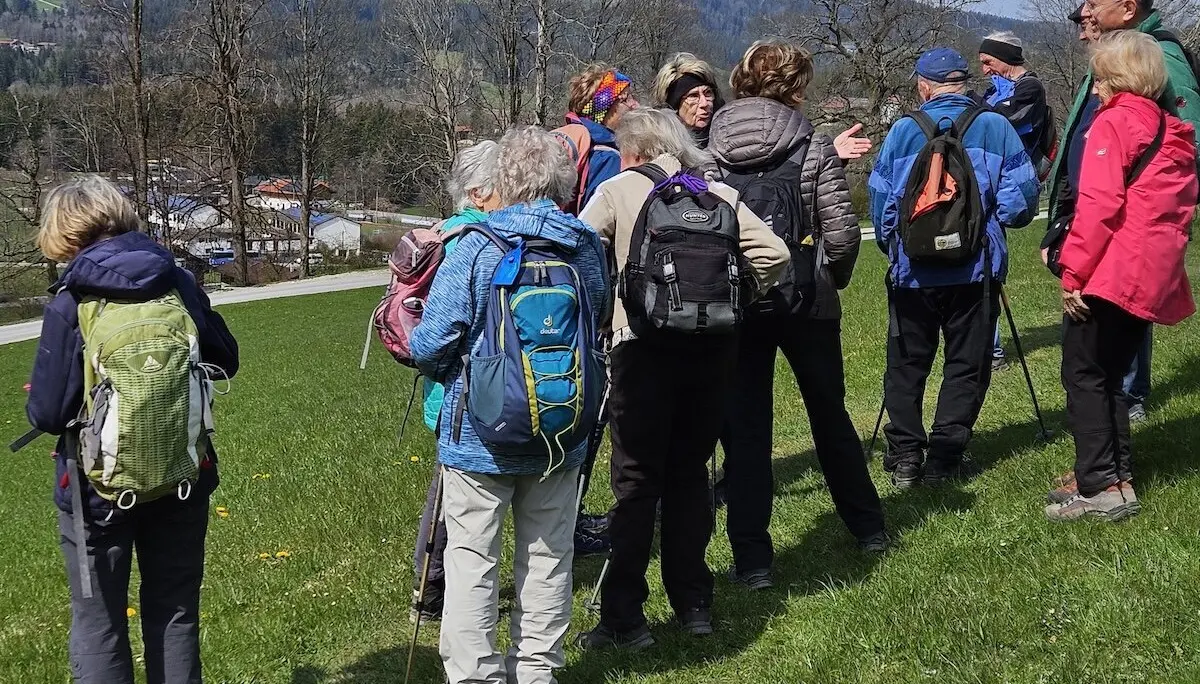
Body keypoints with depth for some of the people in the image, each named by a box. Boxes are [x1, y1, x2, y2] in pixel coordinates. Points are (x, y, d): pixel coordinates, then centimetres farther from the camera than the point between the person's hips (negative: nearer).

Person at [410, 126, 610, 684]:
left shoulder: (475, 249, -15)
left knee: (471, 559, 6)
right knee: (547, 556, 14)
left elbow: (430, 345, -15)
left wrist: (435, 363, 7)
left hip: (480, 434, -4)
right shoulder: (588, 248, -1)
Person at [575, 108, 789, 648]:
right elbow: (773, 253, 2)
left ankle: (623, 617, 4)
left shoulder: (617, 191, 2)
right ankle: (693, 603, 19)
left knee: (636, 481, 2)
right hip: (713, 344, 3)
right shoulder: (719, 194, 10)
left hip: (644, 344, -3)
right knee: (690, 472, 14)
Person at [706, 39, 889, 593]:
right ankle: (868, 527, 32)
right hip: (806, 302, 0)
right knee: (830, 416, 17)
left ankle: (752, 559, 4)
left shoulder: (708, 150, -1)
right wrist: (832, 278, 10)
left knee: (744, 431, 5)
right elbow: (842, 234, -9)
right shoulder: (813, 147, -6)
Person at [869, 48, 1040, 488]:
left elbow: (879, 199, 1)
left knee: (906, 365, 12)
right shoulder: (995, 126, -1)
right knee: (966, 365, 8)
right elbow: (1022, 193, -5)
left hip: (912, 270, 1)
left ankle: (904, 457, 9)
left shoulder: (904, 130, 1)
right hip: (975, 270, -1)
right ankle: (944, 459, 5)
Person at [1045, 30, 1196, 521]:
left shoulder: (1113, 123, -7)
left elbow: (1099, 205, -17)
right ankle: (1116, 476, 17)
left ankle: (1100, 487, -5)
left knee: (1083, 374, -1)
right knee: (1109, 375, 17)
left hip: (1110, 274, -8)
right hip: (1154, 278, 8)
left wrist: (1073, 272, -15)